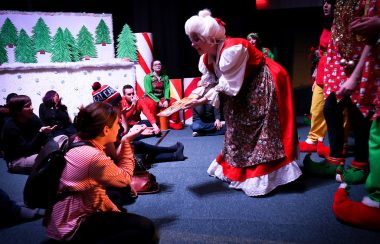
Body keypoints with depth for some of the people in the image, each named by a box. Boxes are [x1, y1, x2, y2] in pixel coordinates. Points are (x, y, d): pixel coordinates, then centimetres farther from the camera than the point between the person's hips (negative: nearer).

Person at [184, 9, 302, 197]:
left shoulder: (232, 49, -31)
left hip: (261, 87, -9)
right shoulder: (206, 58, -2)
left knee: (254, 130, -7)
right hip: (242, 91, 9)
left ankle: (261, 177, 3)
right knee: (236, 127, 13)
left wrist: (204, 100, -28)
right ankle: (236, 171, 26)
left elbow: (229, 86, -30)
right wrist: (193, 97, -17)